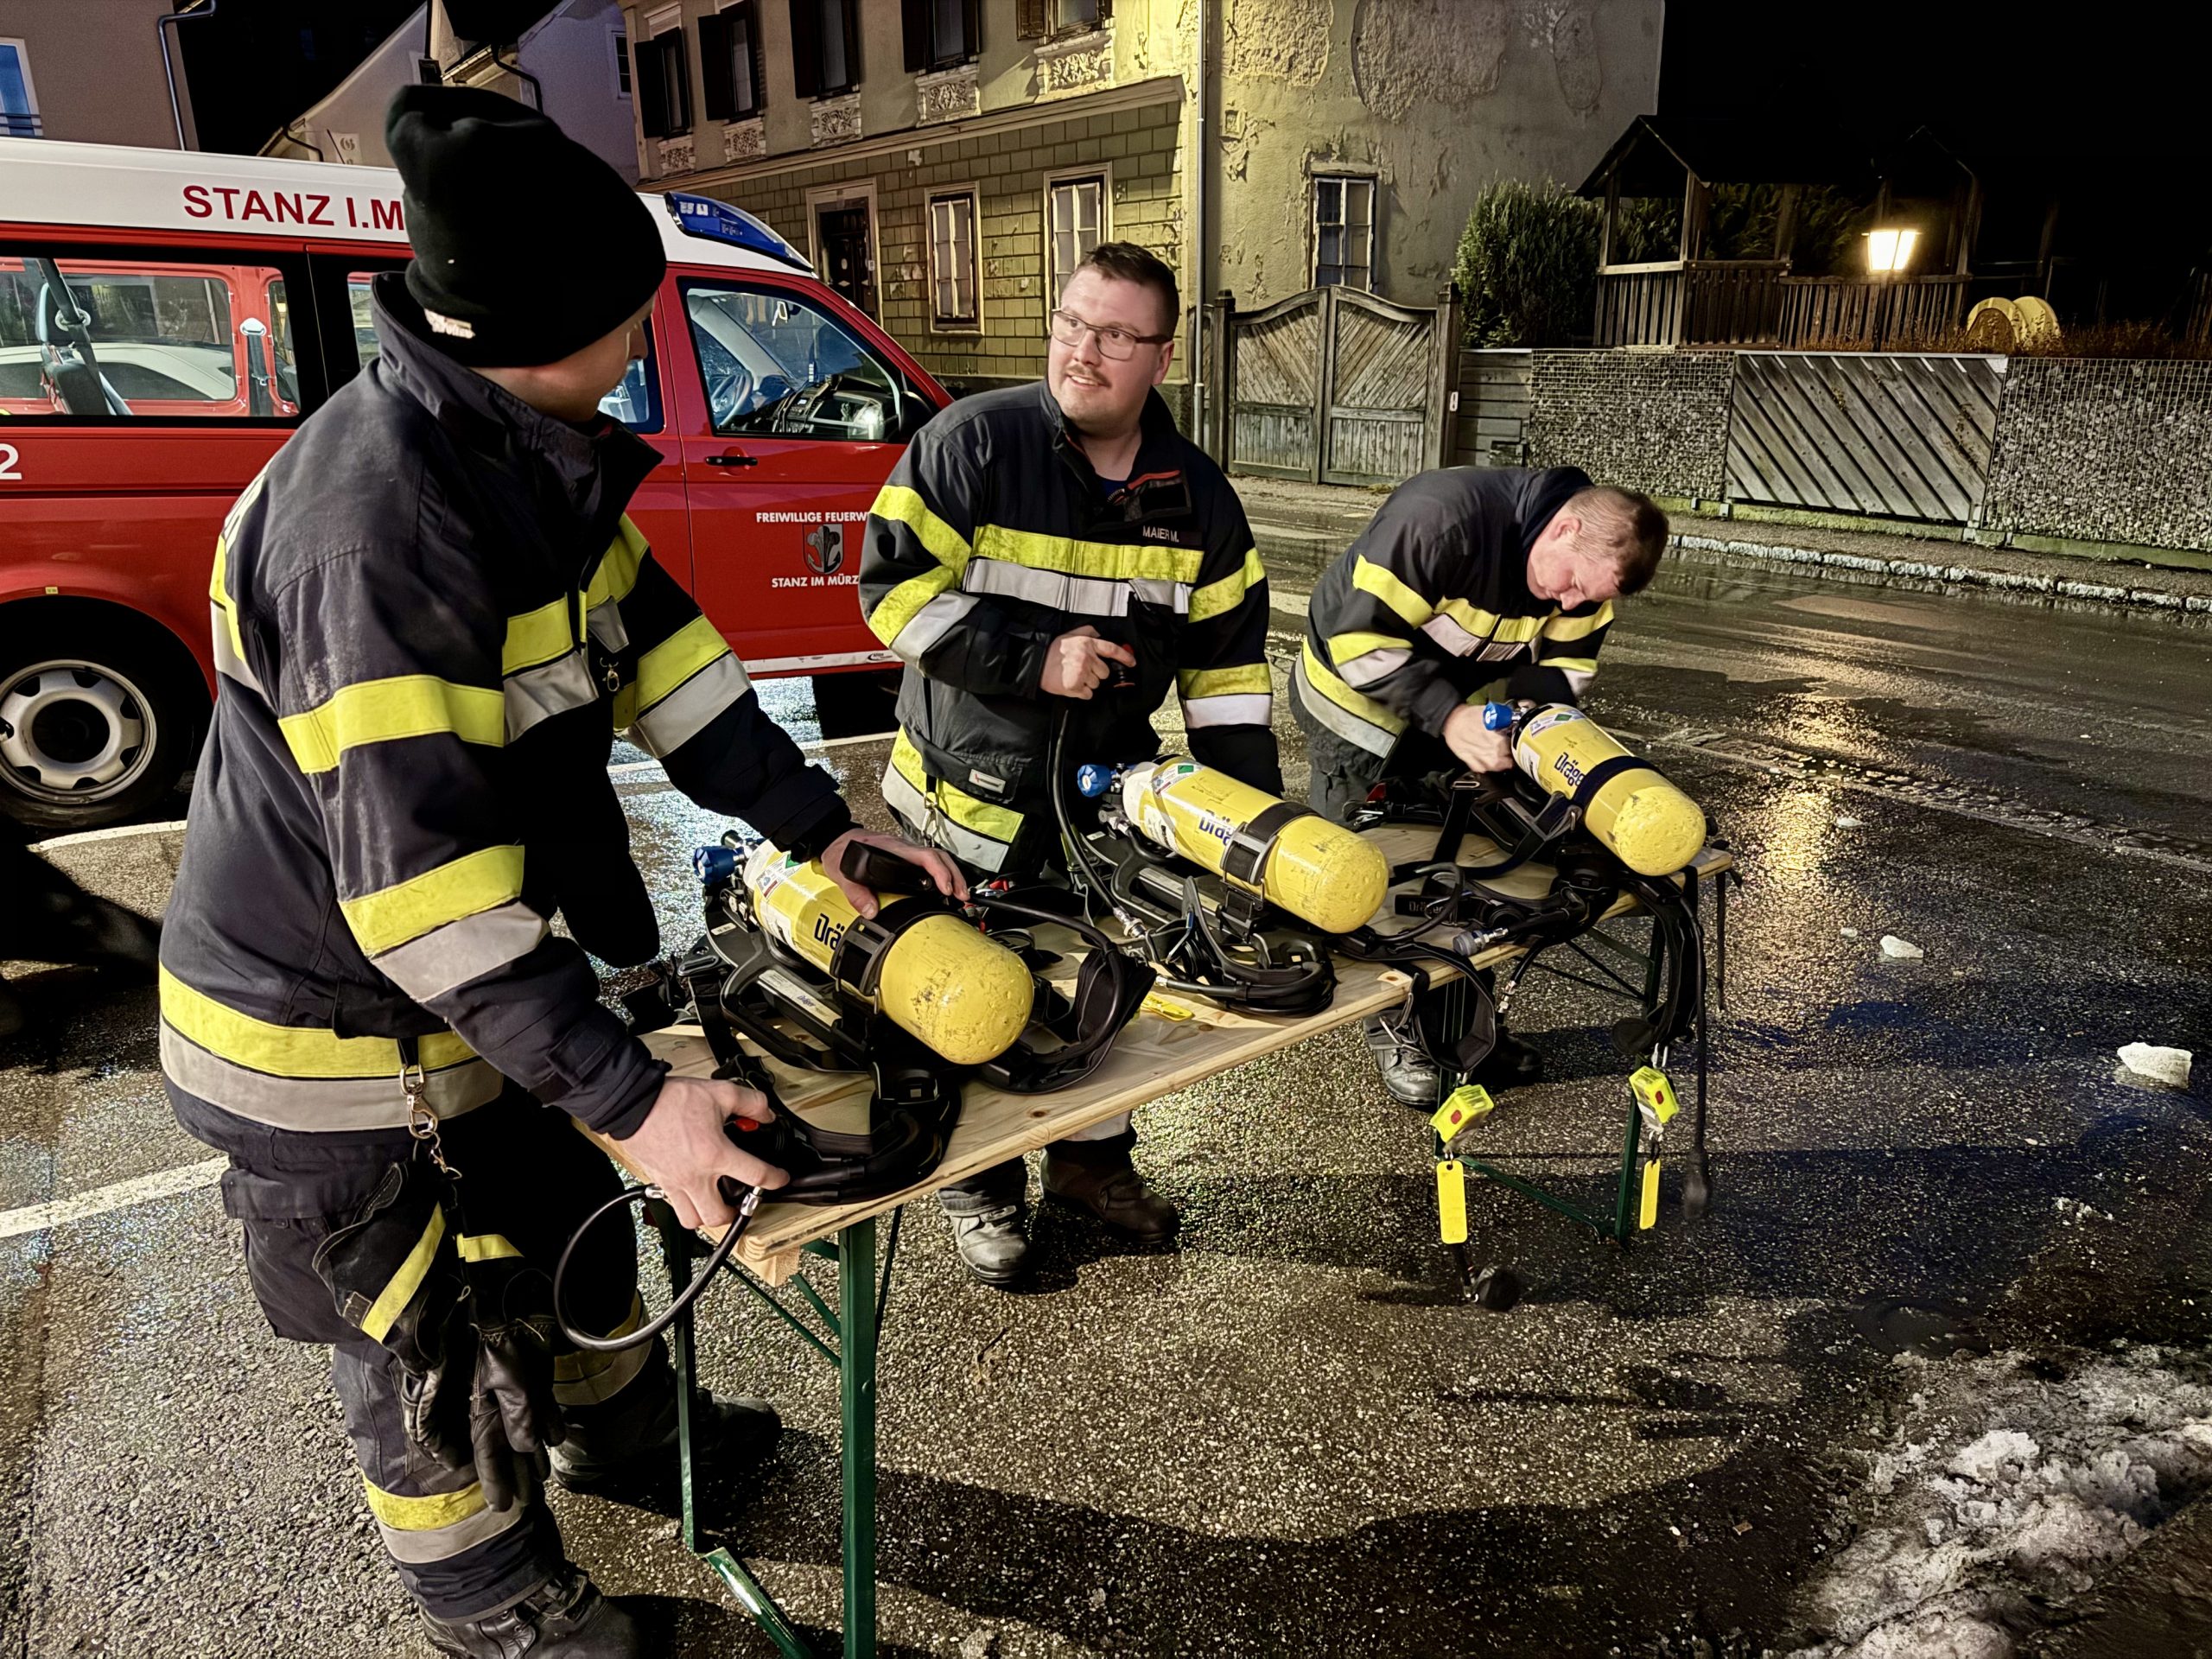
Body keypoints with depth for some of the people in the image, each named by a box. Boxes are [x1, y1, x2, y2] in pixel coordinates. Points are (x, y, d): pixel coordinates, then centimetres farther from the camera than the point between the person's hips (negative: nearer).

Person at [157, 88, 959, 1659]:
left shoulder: (526, 453, -4)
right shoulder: (373, 521, -34)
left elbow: (659, 651, 2)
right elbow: (417, 875, -37)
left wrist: (826, 826, -2)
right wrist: (637, 1095, -35)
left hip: (481, 986, 9)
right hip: (330, 1034, -8)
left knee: (566, 1212, 27)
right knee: (433, 1344, 14)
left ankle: (620, 1429, 54)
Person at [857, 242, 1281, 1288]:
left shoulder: (1196, 495, -1)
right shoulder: (972, 443, -15)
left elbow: (1226, 655, 4)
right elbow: (895, 589, -17)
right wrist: (1032, 660, -24)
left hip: (1113, 792, 4)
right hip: (971, 790, -4)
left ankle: (1093, 1159, 40)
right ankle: (982, 1189, 30)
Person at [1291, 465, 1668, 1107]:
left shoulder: (1588, 561, -14)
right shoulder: (1440, 518, -37)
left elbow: (1566, 664, -5)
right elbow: (1361, 640, -35)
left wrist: (1522, 709, -25)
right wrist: (1448, 715, -40)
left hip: (1460, 708, 6)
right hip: (1357, 698, -6)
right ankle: (1394, 1030, 17)